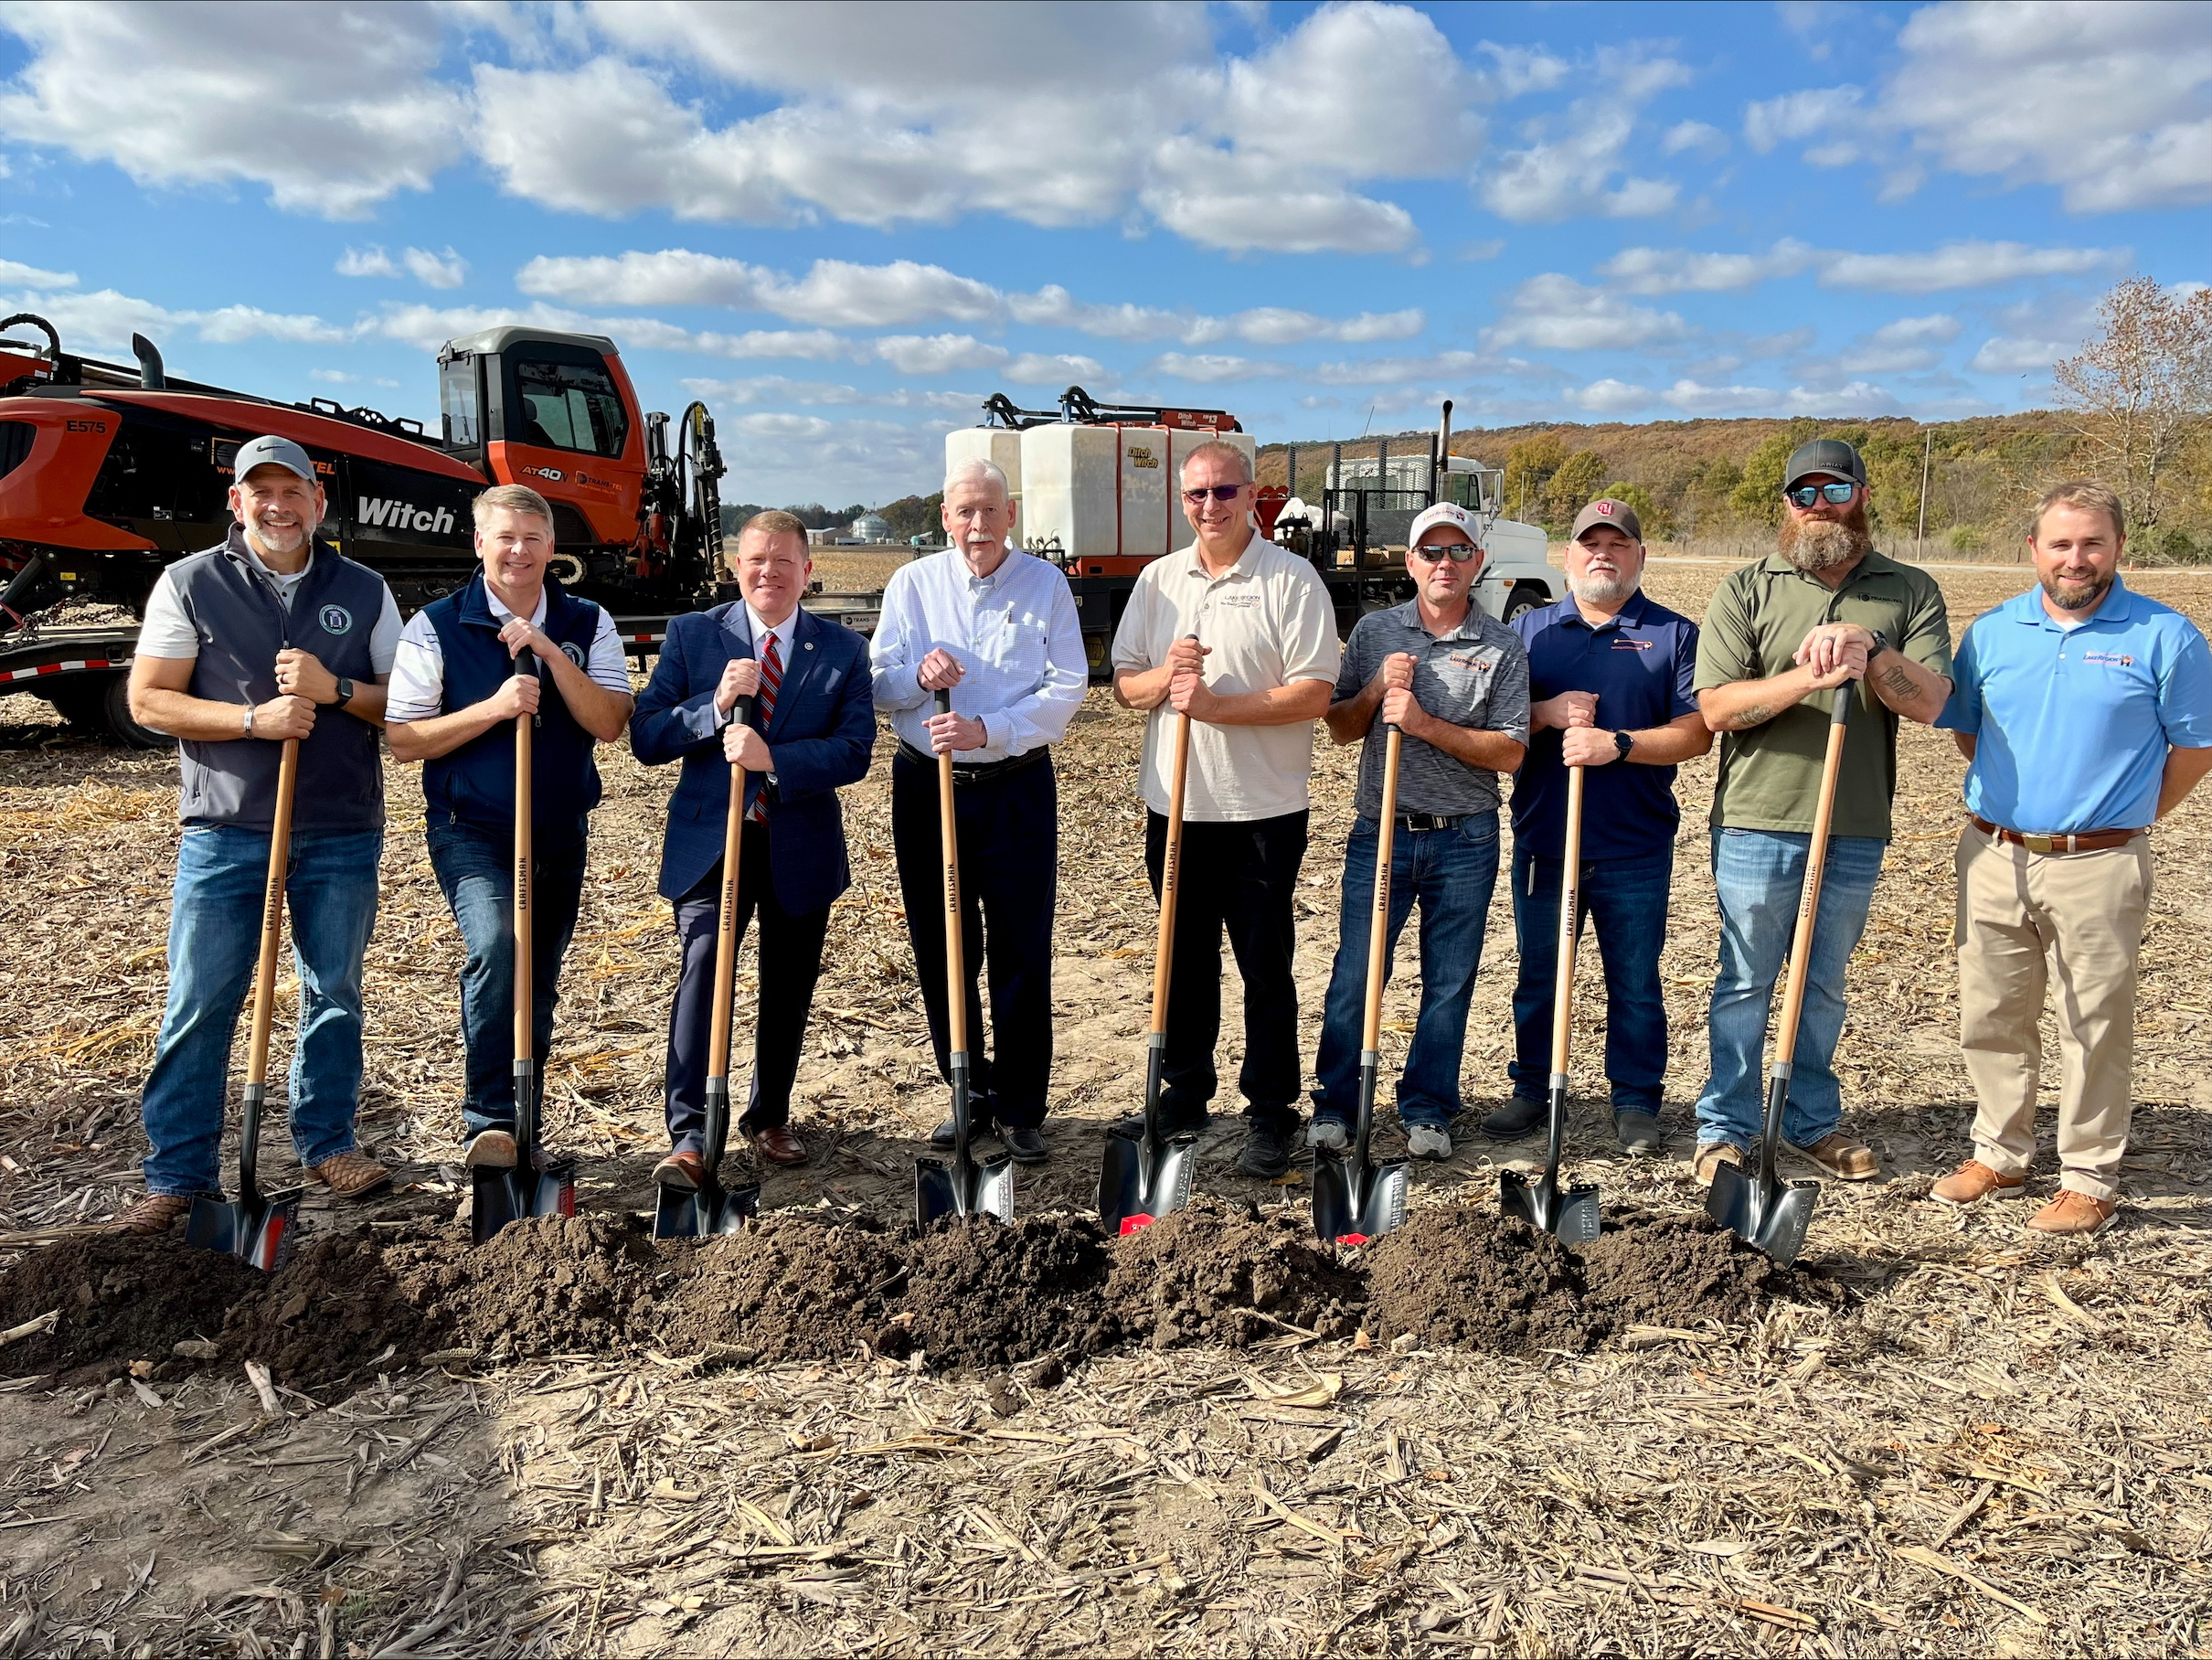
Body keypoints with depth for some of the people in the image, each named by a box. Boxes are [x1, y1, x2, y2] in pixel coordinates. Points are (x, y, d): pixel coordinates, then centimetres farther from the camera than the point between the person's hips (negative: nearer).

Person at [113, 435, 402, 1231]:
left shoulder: (365, 591, 8)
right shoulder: (189, 584, 3)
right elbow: (148, 700, -1)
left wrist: (336, 690, -13)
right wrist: (253, 719, -15)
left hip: (342, 835, 2)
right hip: (225, 830, -1)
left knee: (335, 995, 11)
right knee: (199, 1003, 1)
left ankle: (327, 1141, 26)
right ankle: (179, 1174, 11)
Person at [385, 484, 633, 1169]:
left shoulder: (587, 625, 2)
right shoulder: (436, 626, -5)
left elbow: (609, 724, -9)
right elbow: (402, 740, -8)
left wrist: (552, 653, -19)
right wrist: (494, 707, -20)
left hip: (560, 835, 4)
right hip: (470, 832, -3)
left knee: (538, 983, 13)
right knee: (497, 947, -27)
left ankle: (517, 1119, 31)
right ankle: (489, 1120, -16)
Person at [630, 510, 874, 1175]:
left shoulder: (843, 650, 2)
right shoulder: (691, 635, 1)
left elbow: (854, 750, -10)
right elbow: (645, 738, -6)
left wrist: (774, 760, -25)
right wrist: (715, 707, -22)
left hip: (802, 846, 2)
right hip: (710, 840, -2)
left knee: (788, 990, 13)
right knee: (703, 964, -20)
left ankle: (770, 1116, 34)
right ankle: (689, 1134, -14)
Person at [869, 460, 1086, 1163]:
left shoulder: (1045, 584, 0)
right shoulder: (912, 583, 5)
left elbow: (1066, 688, -8)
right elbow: (877, 683, 3)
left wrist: (986, 730, -20)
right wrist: (919, 675, -19)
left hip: (1017, 788, -2)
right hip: (926, 785, 2)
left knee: (1022, 955, 0)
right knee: (940, 953, 8)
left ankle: (1020, 1109, 12)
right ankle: (971, 1096, 24)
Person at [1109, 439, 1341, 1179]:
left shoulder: (1291, 578, -6)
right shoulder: (1158, 579, 10)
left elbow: (1314, 694, -13)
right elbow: (1123, 685, 9)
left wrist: (1215, 706, -21)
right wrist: (1164, 676, -12)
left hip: (1263, 811, -4)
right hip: (1174, 807, 5)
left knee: (1265, 967, 4)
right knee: (1184, 958, 15)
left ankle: (1270, 1114, 16)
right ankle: (1185, 1092, 30)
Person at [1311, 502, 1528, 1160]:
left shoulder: (1502, 647, 0)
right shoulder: (1374, 631, 6)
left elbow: (1511, 752, -7)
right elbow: (1340, 729, 9)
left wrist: (1426, 724, -17)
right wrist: (1376, 691, -11)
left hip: (1464, 840, -1)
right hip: (1380, 832, 1)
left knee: (1449, 982, 8)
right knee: (1354, 976, 2)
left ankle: (1427, 1110, 22)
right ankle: (1334, 1105, 16)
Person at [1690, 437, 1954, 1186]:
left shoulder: (1910, 592, 6)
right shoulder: (1747, 590, 2)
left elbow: (1931, 703, -6)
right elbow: (1717, 706, -8)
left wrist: (1872, 653, -22)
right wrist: (1806, 678, -21)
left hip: (1856, 829, 2)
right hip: (1758, 823, -2)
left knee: (1825, 986, 15)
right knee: (1744, 985, 6)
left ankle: (1813, 1121, 30)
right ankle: (1724, 1129, 17)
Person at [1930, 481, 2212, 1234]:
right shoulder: (1992, 631, 6)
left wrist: (2122, 818, 3)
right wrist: (2016, 795, 11)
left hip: (2098, 867, -4)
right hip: (1992, 856, 4)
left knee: (2095, 1028, 4)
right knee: (1990, 1017, 11)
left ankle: (2090, 1179, 16)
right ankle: (1999, 1154, 27)